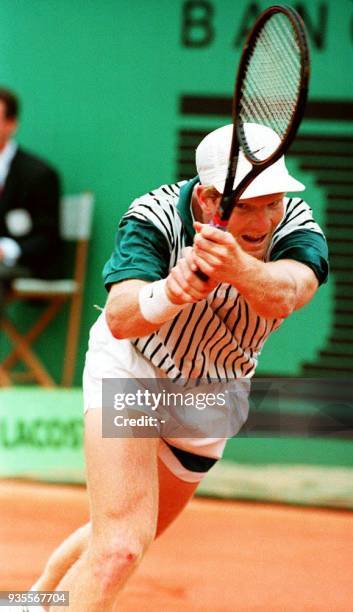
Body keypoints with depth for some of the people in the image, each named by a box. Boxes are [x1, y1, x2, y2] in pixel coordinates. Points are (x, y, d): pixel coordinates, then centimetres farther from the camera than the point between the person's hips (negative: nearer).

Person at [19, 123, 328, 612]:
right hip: (131, 369, -4)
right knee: (121, 548, -23)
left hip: (212, 394, 4)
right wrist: (169, 294, -65)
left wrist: (239, 268, -68)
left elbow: (283, 295, -47)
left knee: (122, 540, 20)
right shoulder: (155, 217, -30)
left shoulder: (296, 227, -25)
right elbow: (119, 319, -44)